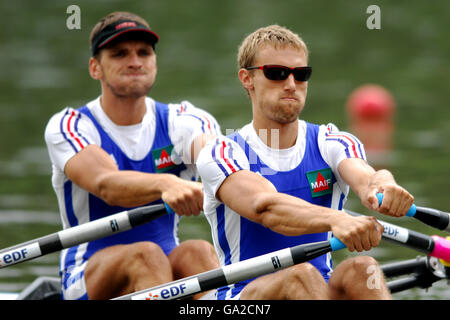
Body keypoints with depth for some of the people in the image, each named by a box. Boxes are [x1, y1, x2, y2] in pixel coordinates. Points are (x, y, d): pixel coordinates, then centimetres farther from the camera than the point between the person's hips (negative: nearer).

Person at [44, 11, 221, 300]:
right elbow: (106, 184, -27)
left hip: (172, 275, 3)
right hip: (88, 279, -2)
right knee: (145, 255, -34)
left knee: (197, 252, -30)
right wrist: (165, 184, -49)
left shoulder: (182, 122, 4)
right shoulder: (67, 127, -5)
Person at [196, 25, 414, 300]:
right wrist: (336, 220, -45)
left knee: (360, 269, -29)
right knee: (301, 275, -34)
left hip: (327, 289, 3)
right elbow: (264, 206, -25)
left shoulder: (330, 145, 8)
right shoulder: (222, 154, -3)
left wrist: (380, 187, -44)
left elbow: (363, 176, -16)